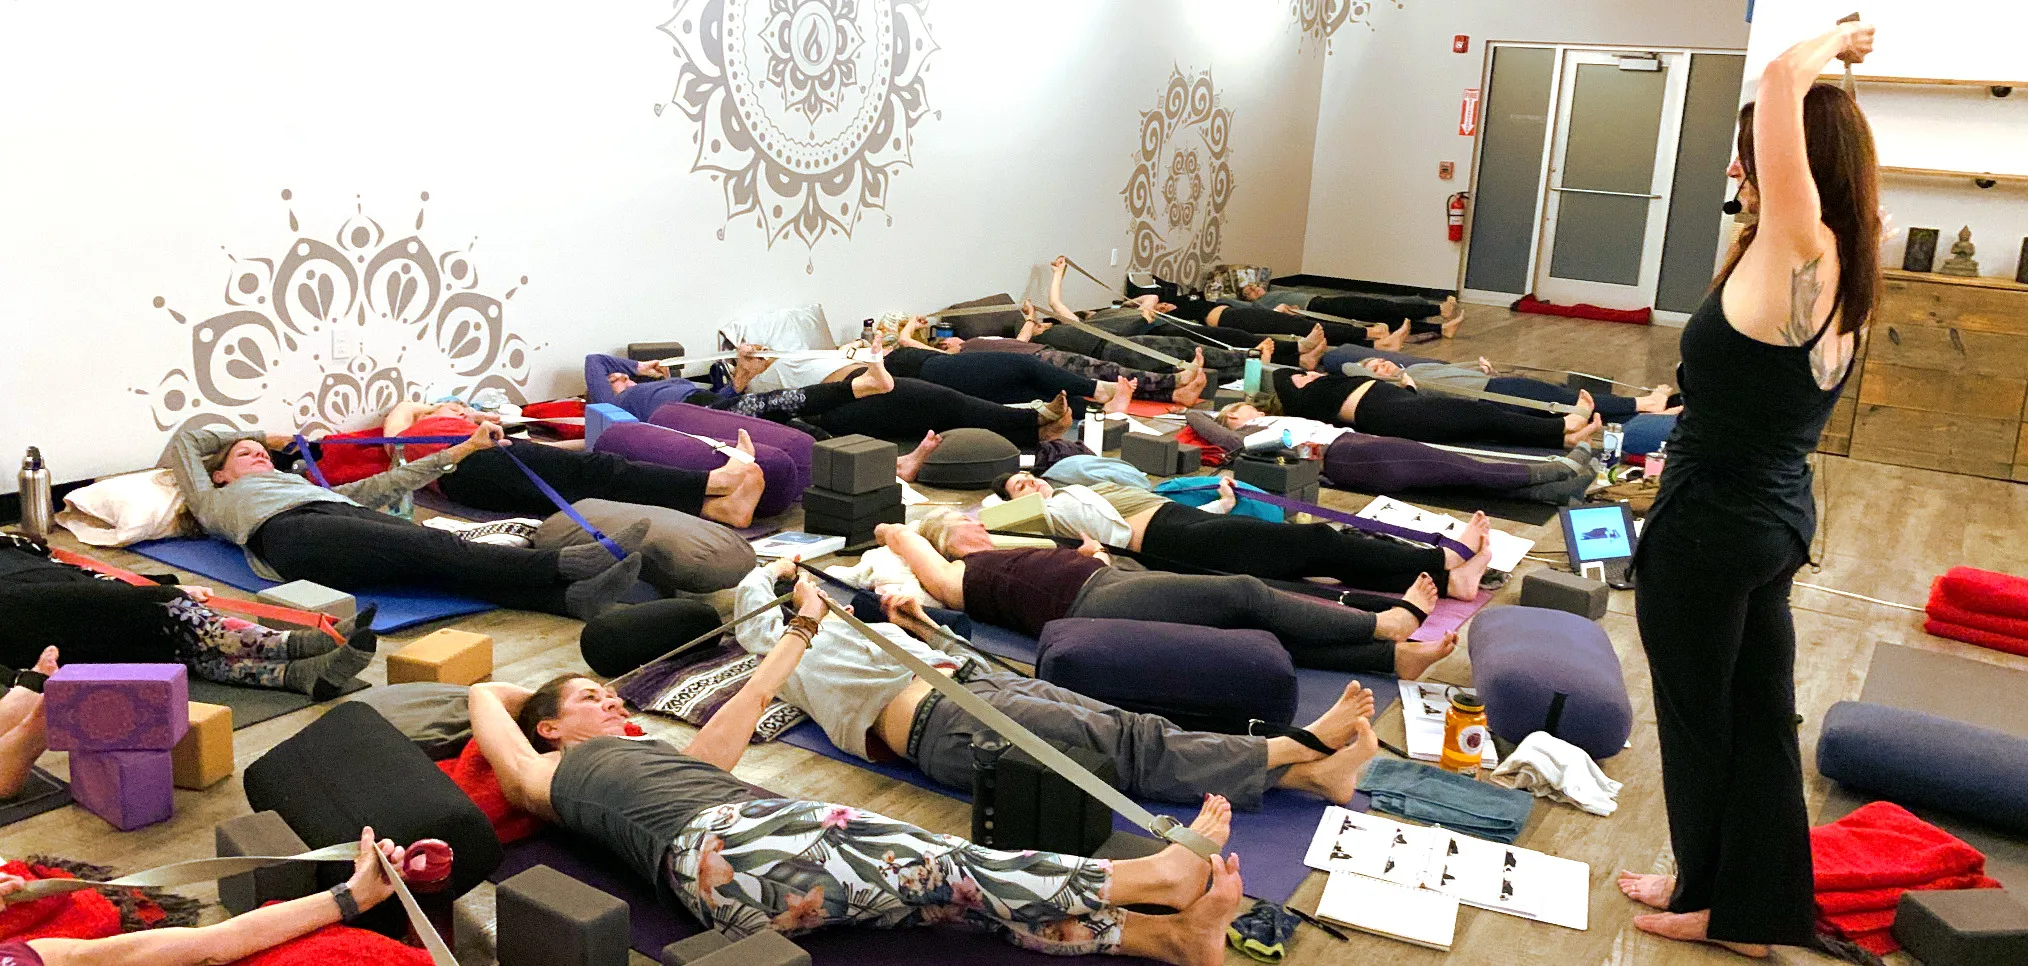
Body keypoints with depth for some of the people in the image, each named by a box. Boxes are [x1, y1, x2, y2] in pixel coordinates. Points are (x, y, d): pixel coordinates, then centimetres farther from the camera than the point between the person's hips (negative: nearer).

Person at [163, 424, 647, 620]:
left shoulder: (308, 486, 44)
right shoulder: (217, 501, 37)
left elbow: (384, 485, 38)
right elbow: (184, 442, 41)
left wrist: (466, 448, 33)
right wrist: (259, 434, 52)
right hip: (290, 532, -4)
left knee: (438, 551, -28)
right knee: (430, 548, -30)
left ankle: (574, 595, -54)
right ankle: (562, 562, -50)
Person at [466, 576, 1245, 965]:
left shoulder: (674, 754, 39)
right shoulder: (545, 774, 24)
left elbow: (751, 699, 41)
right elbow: (485, 696, 30)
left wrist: (803, 625, 45)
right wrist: (560, 692, 47)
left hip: (772, 813, 7)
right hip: (720, 845, -7)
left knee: (952, 879, -15)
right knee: (944, 869, -21)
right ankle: (1153, 873, -29)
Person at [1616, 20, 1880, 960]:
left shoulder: (1798, 253, -23)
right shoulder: (1843, 267, 0)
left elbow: (1781, 80, -30)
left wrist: (1830, 44, -14)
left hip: (1710, 527, -8)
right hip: (1778, 518, 8)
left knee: (1696, 715, 12)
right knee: (1759, 712, 17)